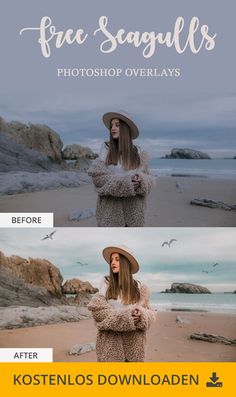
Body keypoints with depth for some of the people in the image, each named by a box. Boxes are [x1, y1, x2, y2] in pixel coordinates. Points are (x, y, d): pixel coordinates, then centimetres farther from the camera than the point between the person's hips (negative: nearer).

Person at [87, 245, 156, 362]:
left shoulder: (139, 288, 7)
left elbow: (148, 313, 11)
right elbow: (96, 308, -6)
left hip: (133, 343, 2)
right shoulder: (106, 283, 2)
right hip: (111, 343, -1)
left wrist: (141, 316, -13)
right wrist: (123, 318, -15)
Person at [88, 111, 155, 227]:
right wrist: (123, 183, -18)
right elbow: (96, 174, -8)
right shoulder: (106, 149, 2)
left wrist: (140, 181, -15)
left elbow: (148, 178, 10)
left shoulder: (138, 153, 7)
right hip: (110, 207, -2)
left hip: (133, 209, 2)